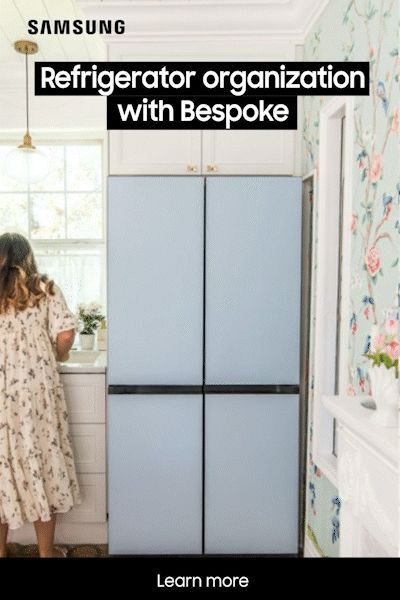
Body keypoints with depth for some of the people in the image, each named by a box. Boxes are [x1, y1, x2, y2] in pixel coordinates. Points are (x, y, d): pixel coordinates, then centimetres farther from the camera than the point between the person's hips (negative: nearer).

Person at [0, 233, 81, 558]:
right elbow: (65, 334, -11)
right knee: (41, 460, 10)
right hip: (36, 389, -1)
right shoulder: (44, 288, -1)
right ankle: (47, 551, 23)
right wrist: (60, 355, 9)